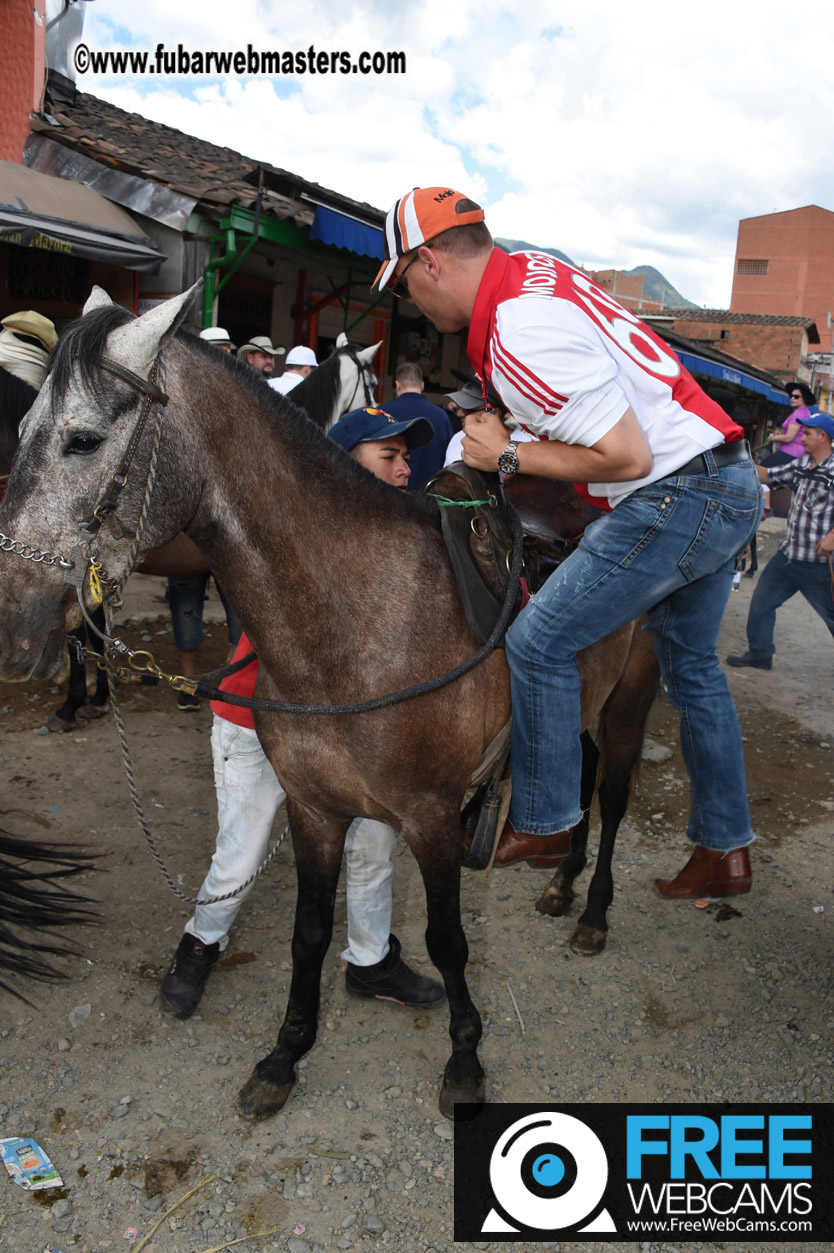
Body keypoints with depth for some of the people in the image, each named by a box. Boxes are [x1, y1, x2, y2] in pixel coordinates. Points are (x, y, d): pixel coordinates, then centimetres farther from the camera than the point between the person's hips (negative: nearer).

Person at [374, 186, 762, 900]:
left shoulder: (521, 335, -22)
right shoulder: (534, 272, 10)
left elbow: (626, 456, -24)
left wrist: (510, 456, -13)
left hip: (675, 495, -10)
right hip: (731, 484, 10)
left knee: (539, 643, -5)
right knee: (693, 666, 18)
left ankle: (542, 825, 12)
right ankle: (726, 853, 30)